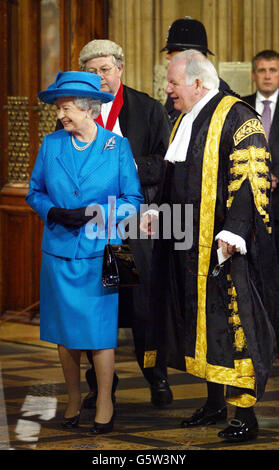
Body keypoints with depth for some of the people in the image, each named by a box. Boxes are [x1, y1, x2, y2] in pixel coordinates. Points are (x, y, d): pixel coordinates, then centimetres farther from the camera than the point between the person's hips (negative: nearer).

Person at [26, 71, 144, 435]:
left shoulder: (117, 146, -2)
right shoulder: (50, 145, 5)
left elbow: (133, 199, 0)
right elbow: (35, 192, 12)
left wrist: (94, 214, -14)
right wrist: (54, 212, -9)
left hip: (100, 253, -3)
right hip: (59, 251, 3)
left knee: (100, 329, -4)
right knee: (65, 330, 8)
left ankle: (104, 405, 6)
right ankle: (73, 400, 21)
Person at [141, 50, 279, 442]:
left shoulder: (237, 118, -12)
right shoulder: (186, 121, 15)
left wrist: (233, 232, -24)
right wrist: (158, 213, 11)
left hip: (224, 246, -9)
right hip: (190, 245, 9)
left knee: (233, 324, -7)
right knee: (202, 322, 12)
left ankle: (245, 414, -2)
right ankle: (215, 403, 22)